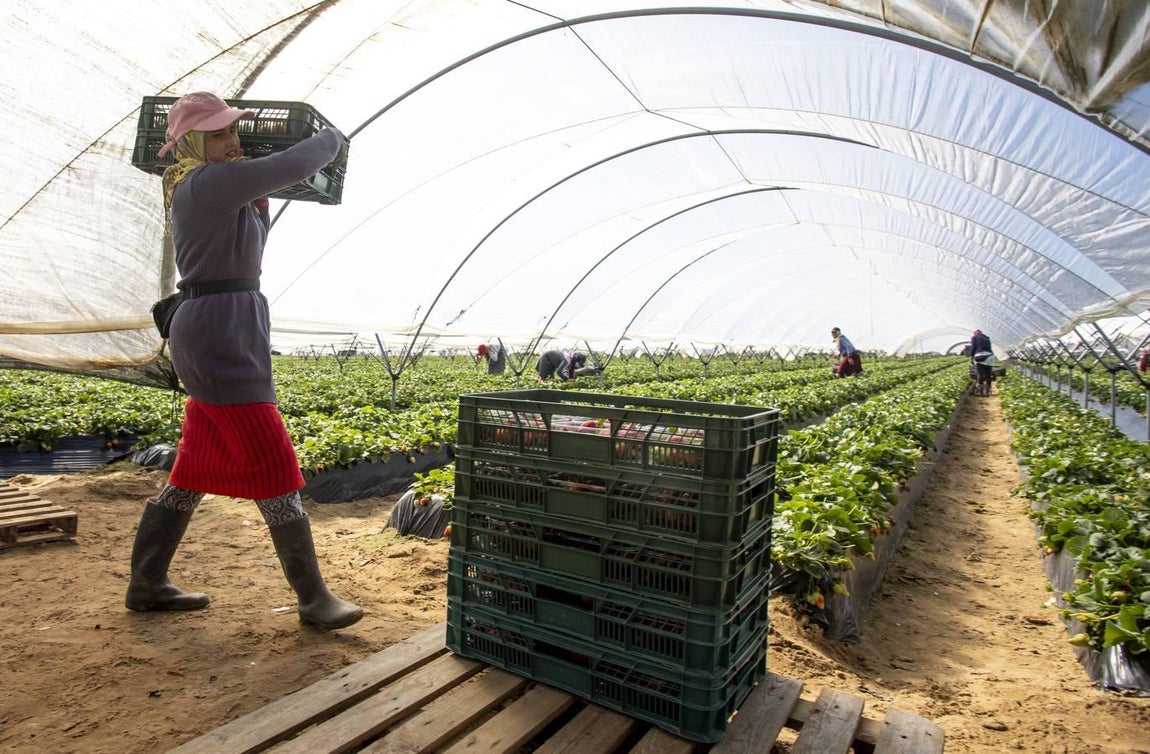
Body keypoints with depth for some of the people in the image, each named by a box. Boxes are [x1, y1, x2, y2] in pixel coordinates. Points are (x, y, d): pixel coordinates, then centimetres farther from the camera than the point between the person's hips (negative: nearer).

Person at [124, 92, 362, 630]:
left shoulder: (206, 191, 18)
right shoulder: (208, 183, -12)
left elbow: (251, 244, 28)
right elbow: (297, 166, -18)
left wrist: (257, 196, 15)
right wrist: (331, 138, 2)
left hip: (222, 338, 11)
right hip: (221, 337, -11)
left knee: (196, 470, 17)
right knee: (275, 472, -8)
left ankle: (146, 585, 29)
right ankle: (313, 599, 1)